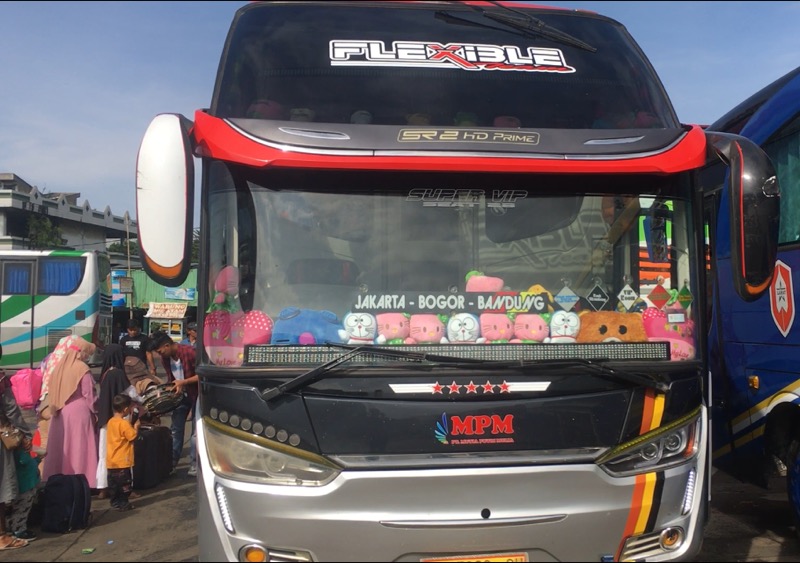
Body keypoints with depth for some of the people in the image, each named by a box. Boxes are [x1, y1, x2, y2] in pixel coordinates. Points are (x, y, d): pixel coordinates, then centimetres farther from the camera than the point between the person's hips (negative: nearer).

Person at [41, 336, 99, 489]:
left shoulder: (59, 366, 6)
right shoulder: (82, 369, -13)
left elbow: (51, 391, 10)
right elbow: (89, 394, -11)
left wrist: (56, 408, 17)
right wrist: (94, 412, -1)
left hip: (60, 414, 6)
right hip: (79, 413, -6)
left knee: (61, 446, 13)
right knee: (79, 447, -1)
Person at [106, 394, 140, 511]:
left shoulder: (111, 421, 7)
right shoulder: (124, 423, -19)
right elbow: (133, 436, -17)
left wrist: (131, 426, 12)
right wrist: (136, 426, -2)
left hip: (111, 460, 8)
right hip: (122, 460, -8)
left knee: (113, 483, 15)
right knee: (124, 483, 1)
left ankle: (115, 502, 23)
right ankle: (123, 504, 5)